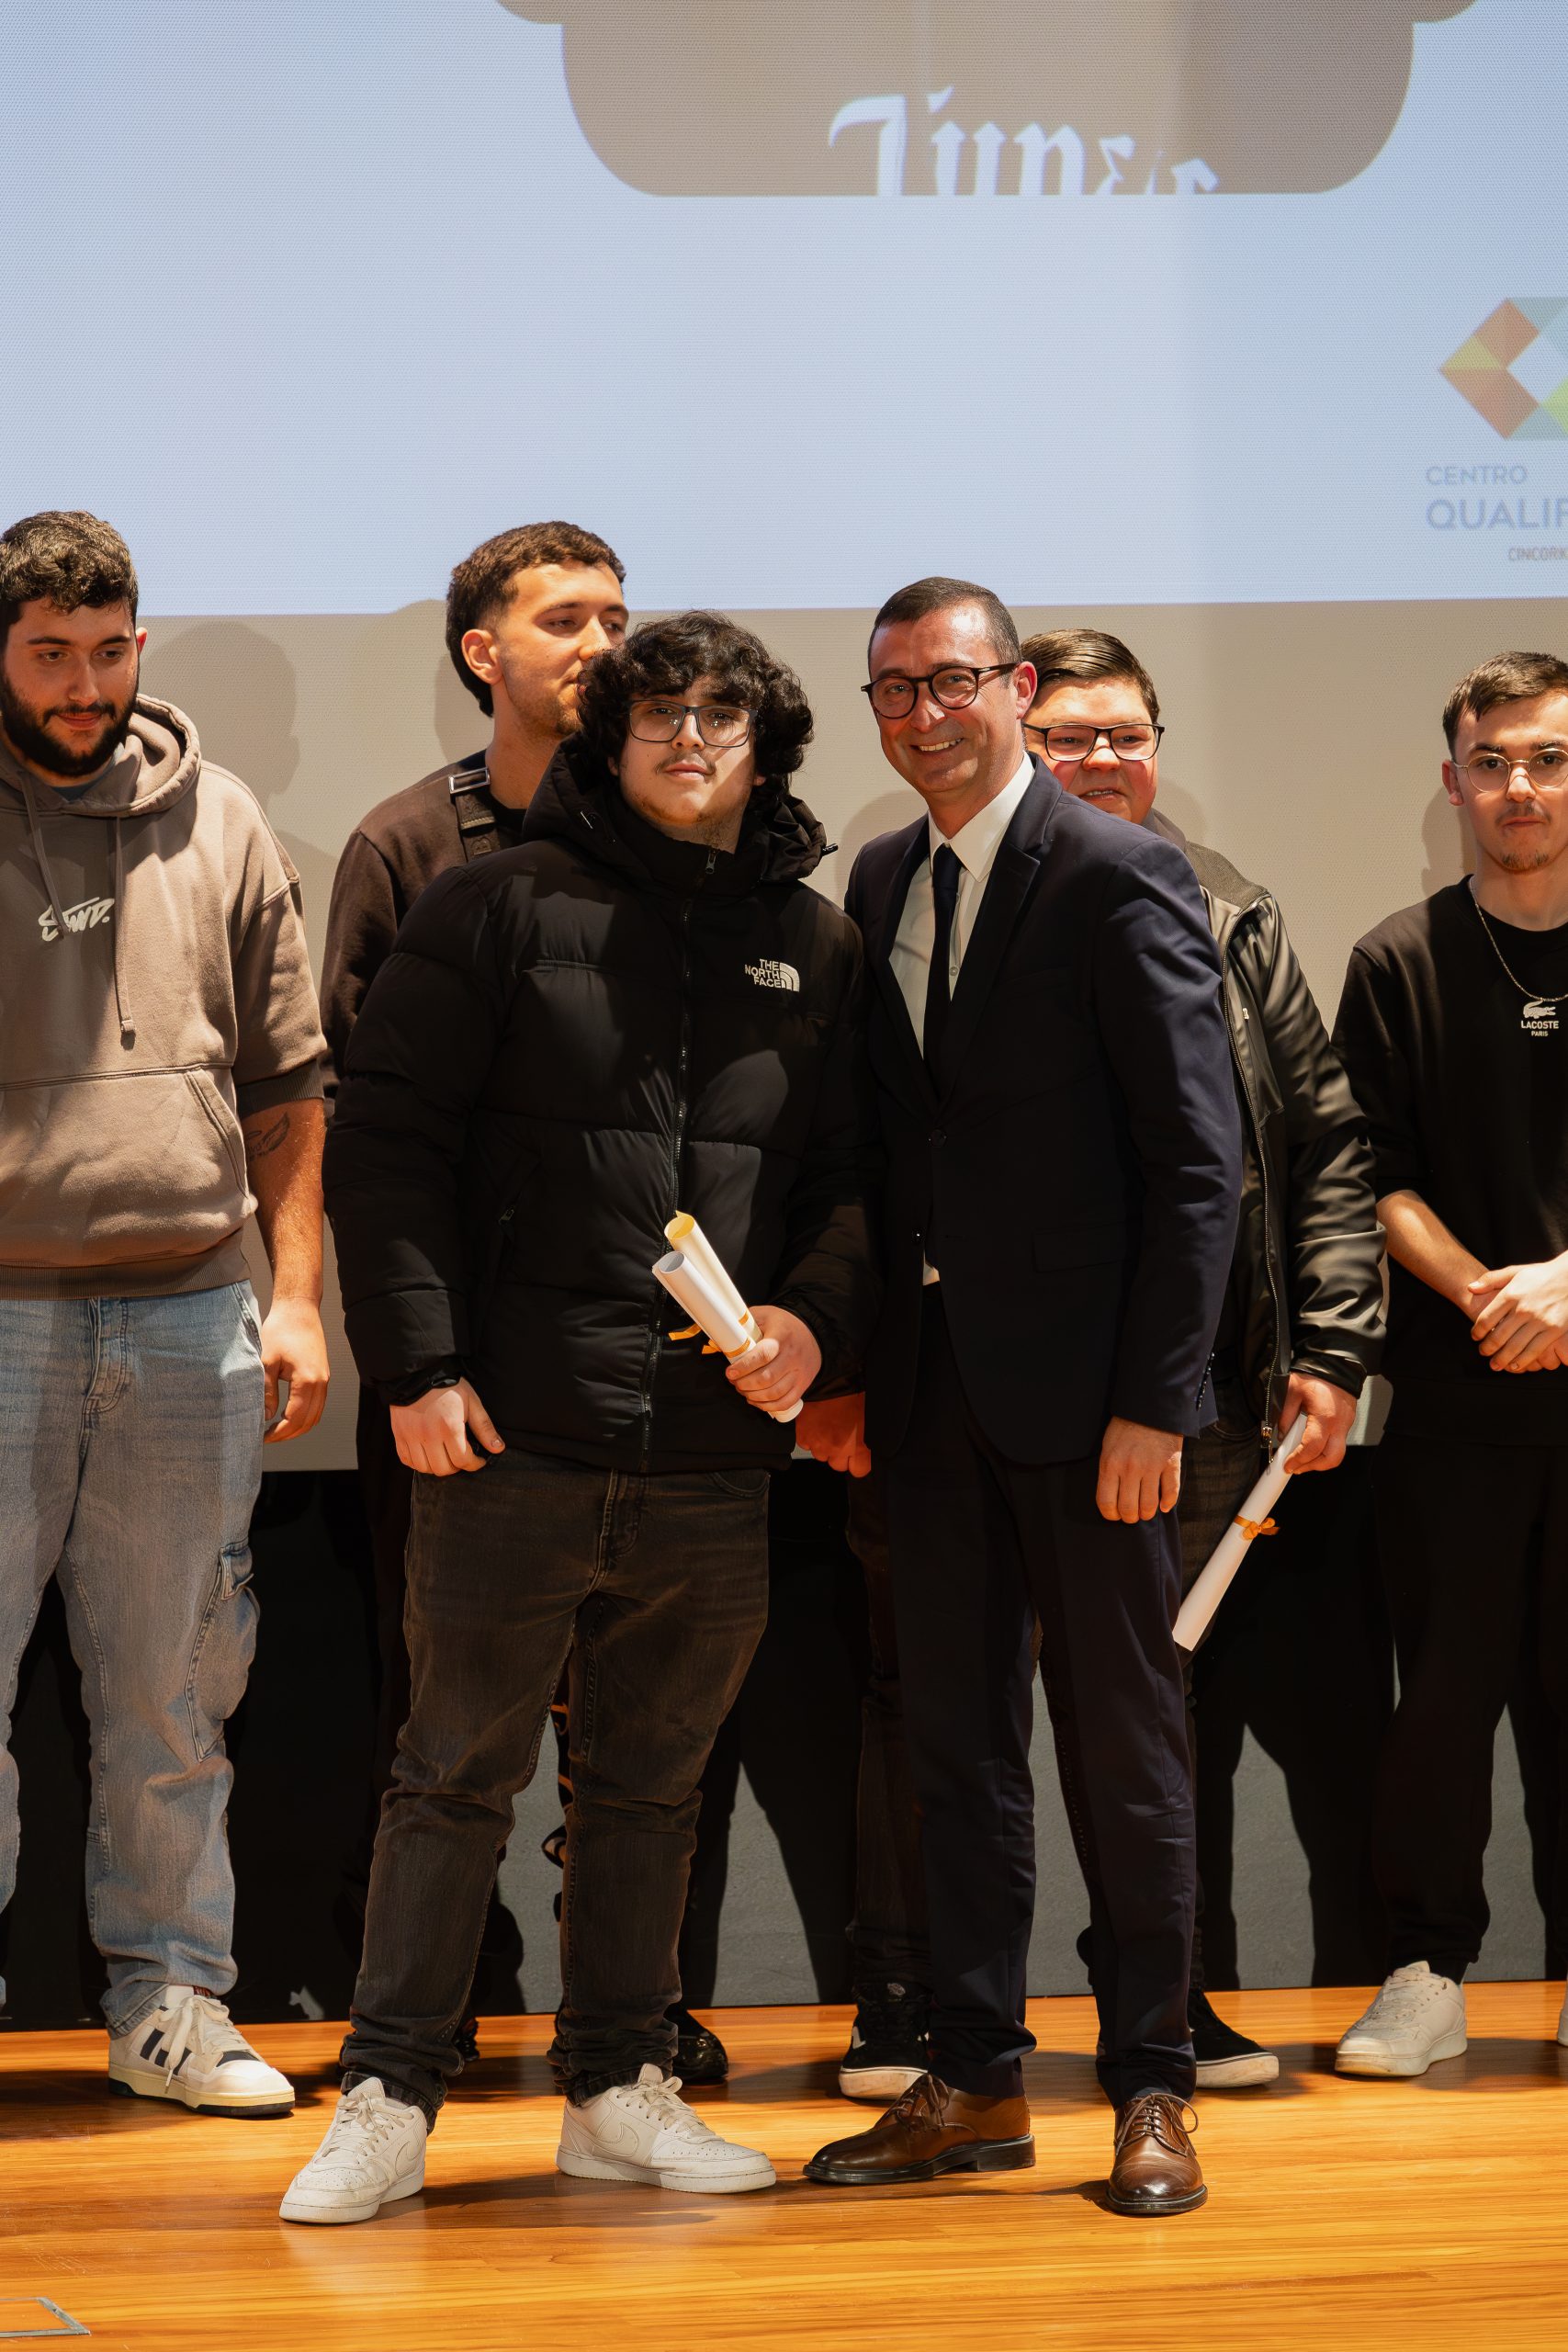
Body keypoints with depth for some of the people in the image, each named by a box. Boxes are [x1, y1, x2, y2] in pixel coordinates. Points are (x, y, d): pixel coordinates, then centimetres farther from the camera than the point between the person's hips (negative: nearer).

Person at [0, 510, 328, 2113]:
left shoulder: (216, 823, 10)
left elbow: (287, 1082, 13)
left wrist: (296, 1297, 7)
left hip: (189, 1319, 3)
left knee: (173, 1694, 10)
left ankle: (169, 1995, 19)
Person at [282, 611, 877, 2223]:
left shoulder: (812, 944, 11)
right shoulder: (503, 909, 1)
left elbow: (856, 1175, 12)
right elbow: (383, 1139, -2)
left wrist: (817, 1317, -7)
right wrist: (416, 1360, -10)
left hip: (716, 1460, 4)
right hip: (515, 1438, -3)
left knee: (651, 1786, 13)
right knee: (455, 1775, 1)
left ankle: (619, 2088, 23)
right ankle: (388, 2101, 10)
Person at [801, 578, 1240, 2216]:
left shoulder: (1121, 880, -8)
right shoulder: (880, 884, 12)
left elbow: (1199, 1161, -10)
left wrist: (1154, 1400, -15)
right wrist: (850, 1363, 8)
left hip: (1081, 1381, -6)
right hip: (930, 1375, 6)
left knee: (1122, 1739, 2)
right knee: (955, 1739, 10)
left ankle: (1151, 2090, 13)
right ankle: (976, 2081, 19)